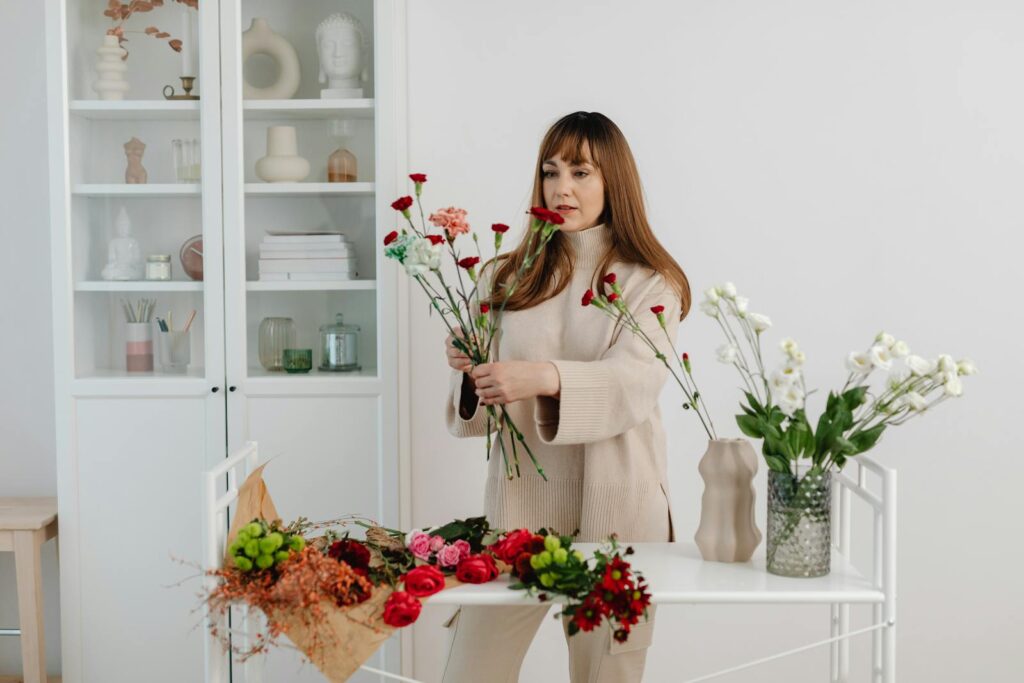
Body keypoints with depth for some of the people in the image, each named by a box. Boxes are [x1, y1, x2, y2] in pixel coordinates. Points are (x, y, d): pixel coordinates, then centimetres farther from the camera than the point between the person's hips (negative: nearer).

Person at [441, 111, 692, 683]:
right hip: (519, 501, 2)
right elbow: (482, 407, 7)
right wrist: (467, 370, -16)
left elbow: (635, 382, -17)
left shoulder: (650, 283, 1)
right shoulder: (506, 278, 9)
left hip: (614, 508, -2)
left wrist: (545, 377, -34)